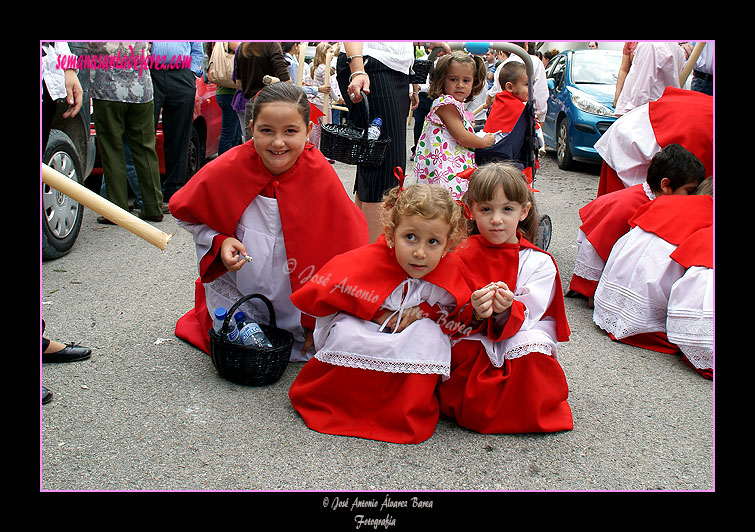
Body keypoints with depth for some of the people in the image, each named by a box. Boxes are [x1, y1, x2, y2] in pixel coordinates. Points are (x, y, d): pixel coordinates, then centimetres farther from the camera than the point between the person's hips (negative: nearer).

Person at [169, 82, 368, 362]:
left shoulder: (321, 177, -20)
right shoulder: (226, 170, -19)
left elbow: (343, 251, -11)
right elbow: (185, 213, 1)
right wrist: (219, 242, -19)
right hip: (237, 294, 0)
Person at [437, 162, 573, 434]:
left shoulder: (539, 262, -4)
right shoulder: (460, 255, -2)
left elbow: (527, 317, -12)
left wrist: (506, 311, -36)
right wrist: (473, 311, -30)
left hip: (518, 343, 0)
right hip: (470, 337, 0)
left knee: (532, 345, -32)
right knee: (462, 350, -32)